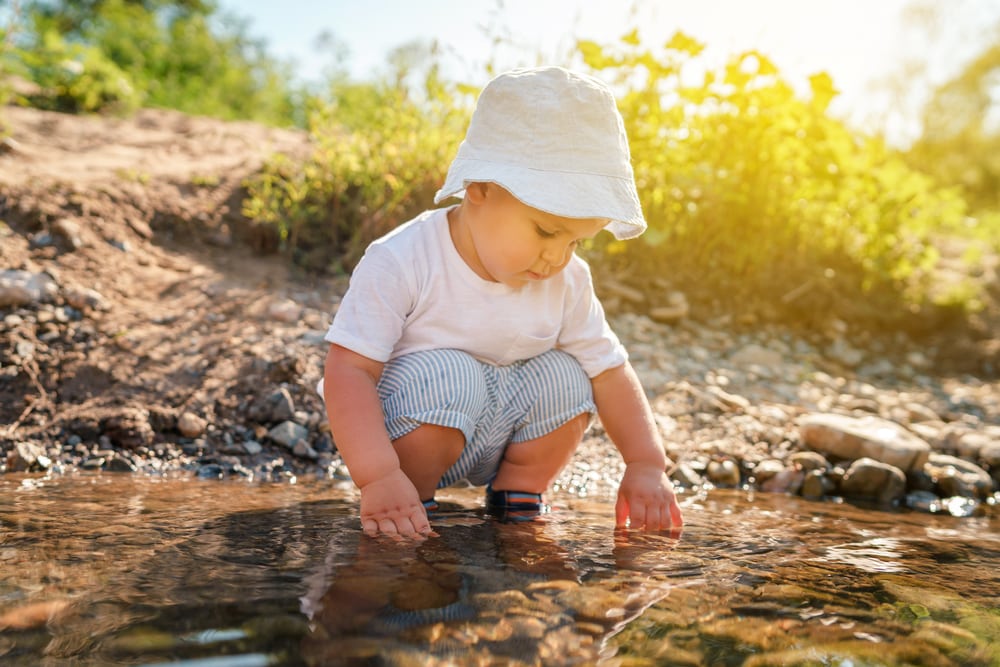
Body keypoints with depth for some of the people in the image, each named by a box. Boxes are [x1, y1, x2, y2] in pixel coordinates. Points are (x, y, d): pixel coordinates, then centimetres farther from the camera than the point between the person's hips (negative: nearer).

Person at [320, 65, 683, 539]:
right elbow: (348, 371, -29)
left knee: (564, 376, -16)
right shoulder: (401, 264, -26)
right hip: (399, 439, -5)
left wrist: (646, 466, -13)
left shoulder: (568, 283, -10)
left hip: (499, 441, 5)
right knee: (445, 373, -32)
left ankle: (516, 497, 4)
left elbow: (609, 372, -2)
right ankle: (409, 509, -9)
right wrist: (378, 477, -40)